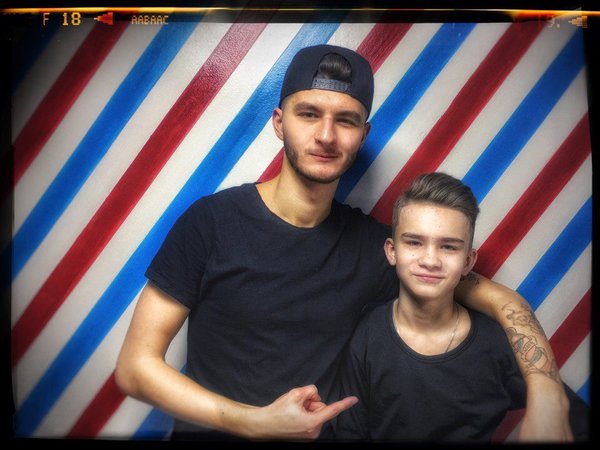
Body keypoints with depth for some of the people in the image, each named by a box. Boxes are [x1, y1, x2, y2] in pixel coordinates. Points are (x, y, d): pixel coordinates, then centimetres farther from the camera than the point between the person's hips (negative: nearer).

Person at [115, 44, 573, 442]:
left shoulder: (372, 242, -5)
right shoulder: (211, 221, -13)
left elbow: (498, 297, 0)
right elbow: (134, 366, -11)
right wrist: (257, 422, -19)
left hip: (319, 432, 2)